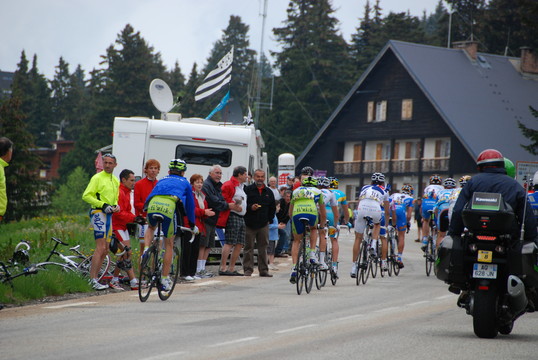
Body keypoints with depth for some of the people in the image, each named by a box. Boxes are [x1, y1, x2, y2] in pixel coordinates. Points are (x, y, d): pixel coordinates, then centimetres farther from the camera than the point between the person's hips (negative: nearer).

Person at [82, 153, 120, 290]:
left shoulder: (116, 181, 18)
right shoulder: (97, 178, -6)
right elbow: (86, 196, -12)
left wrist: (116, 206, 6)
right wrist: (103, 205, -19)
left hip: (108, 215, 9)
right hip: (98, 213, -9)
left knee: (105, 250, 8)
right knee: (100, 247, -17)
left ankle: (94, 278, 12)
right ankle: (93, 279, -19)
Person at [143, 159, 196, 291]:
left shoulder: (162, 180, 35)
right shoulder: (185, 183, 29)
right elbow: (190, 205, 32)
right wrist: (192, 224, 43)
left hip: (152, 206, 3)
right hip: (169, 208, -3)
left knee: (151, 228, 37)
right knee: (169, 245, 14)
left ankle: (146, 250, 10)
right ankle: (165, 279, 14)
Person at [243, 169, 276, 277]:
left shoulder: (268, 192, 13)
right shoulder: (247, 190, 0)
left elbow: (272, 208, 21)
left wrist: (269, 219, 10)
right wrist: (250, 208, -18)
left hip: (263, 225, 3)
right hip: (250, 224, -3)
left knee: (263, 248, 5)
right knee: (248, 248, -2)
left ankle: (263, 270, 9)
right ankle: (248, 269, 3)